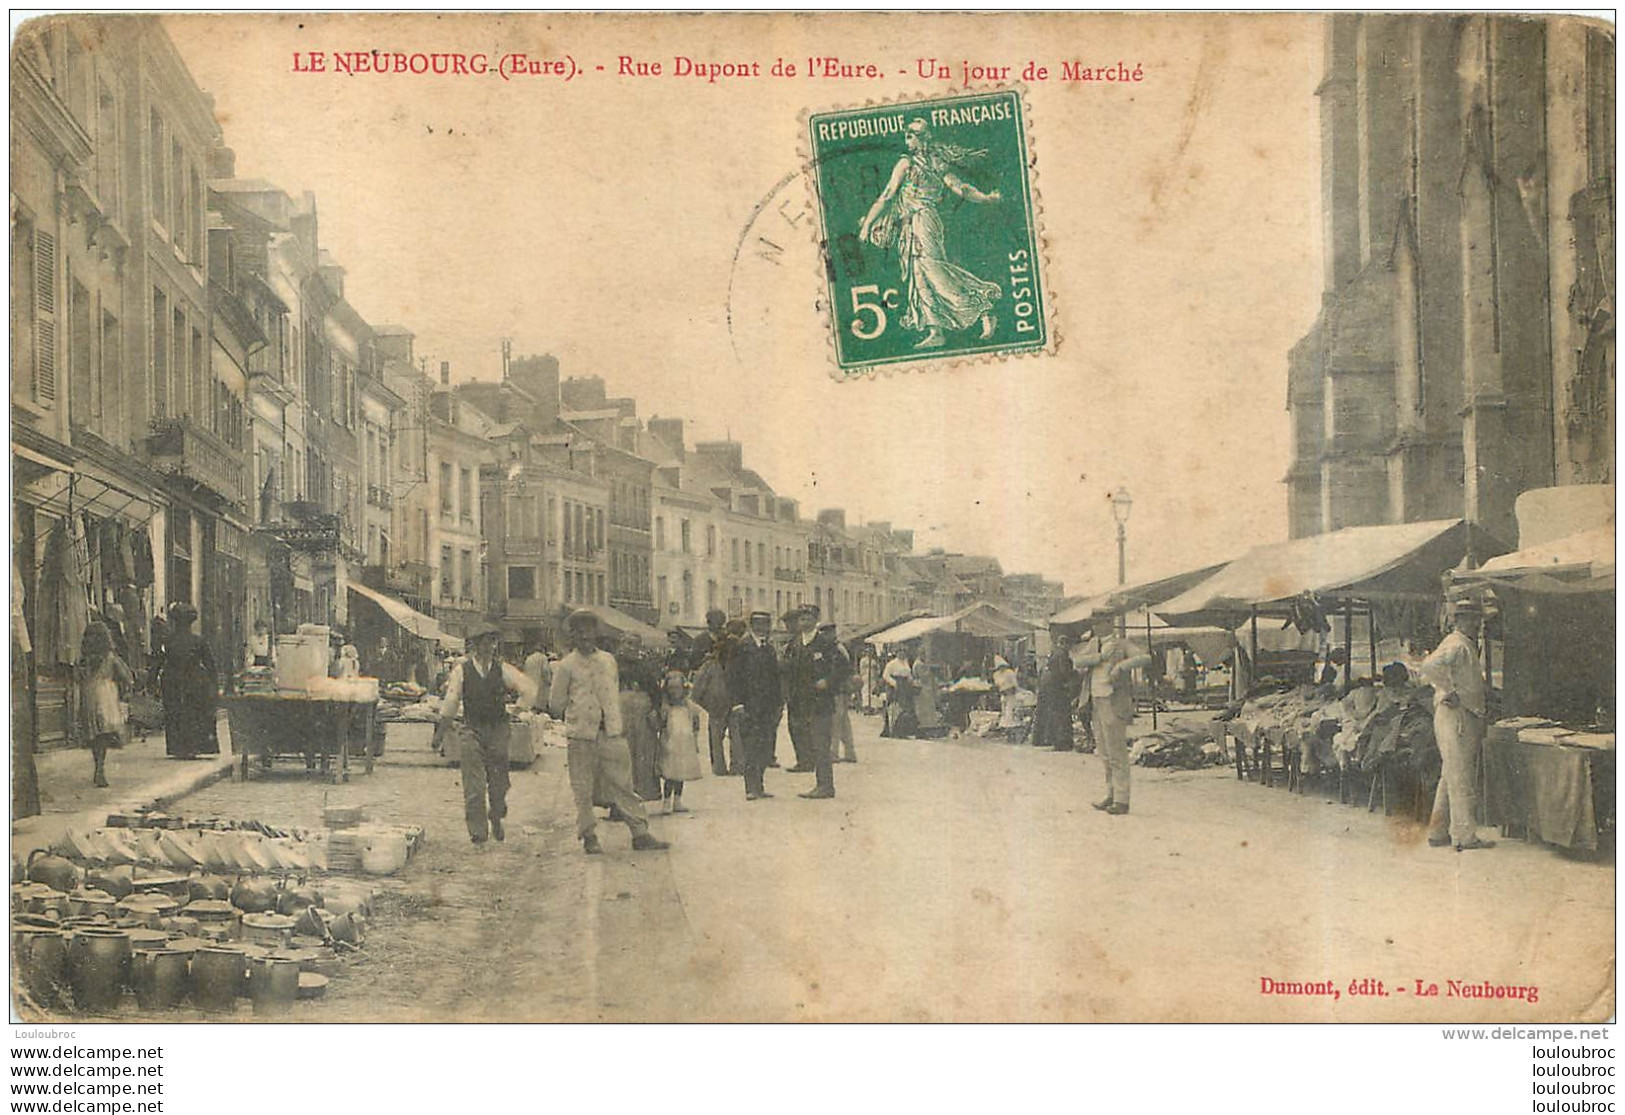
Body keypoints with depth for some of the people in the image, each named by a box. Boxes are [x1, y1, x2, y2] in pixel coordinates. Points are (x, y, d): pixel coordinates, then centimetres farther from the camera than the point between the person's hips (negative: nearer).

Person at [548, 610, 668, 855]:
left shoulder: (608, 660, 11)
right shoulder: (566, 666, -1)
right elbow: (555, 704, 5)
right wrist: (574, 716, 10)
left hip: (611, 734, 3)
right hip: (581, 736, -3)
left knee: (622, 784, 3)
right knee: (583, 790, 2)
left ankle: (640, 834, 4)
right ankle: (589, 837, 12)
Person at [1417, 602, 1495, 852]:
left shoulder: (1468, 646, 19)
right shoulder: (1455, 645, -13)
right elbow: (1429, 667, -30)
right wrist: (1450, 692, -24)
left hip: (1468, 717, 10)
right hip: (1455, 717, -10)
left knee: (1451, 777, 13)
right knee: (1461, 779, -8)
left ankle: (1438, 832, 18)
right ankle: (1466, 836, -7)